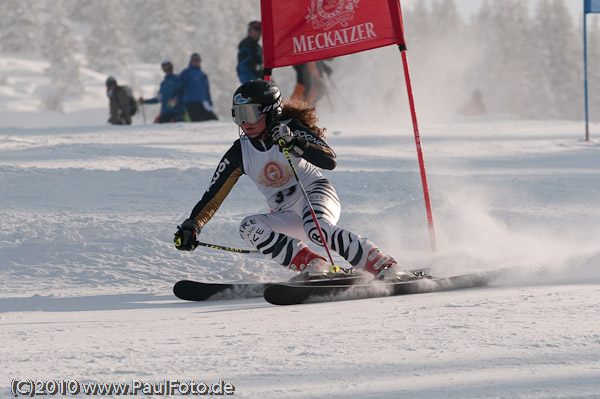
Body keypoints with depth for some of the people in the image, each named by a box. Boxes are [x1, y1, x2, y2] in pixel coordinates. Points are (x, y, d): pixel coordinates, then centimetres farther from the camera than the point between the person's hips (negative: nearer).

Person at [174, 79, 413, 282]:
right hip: (288, 216, 5)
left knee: (315, 228, -38)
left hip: (317, 194, -5)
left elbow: (330, 161, -22)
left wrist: (295, 143, -35)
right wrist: (192, 226, -10)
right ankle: (312, 264, -30)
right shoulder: (239, 154, 1)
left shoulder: (291, 129, -11)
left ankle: (384, 266, -36)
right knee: (248, 228, -22)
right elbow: (213, 196, 4)